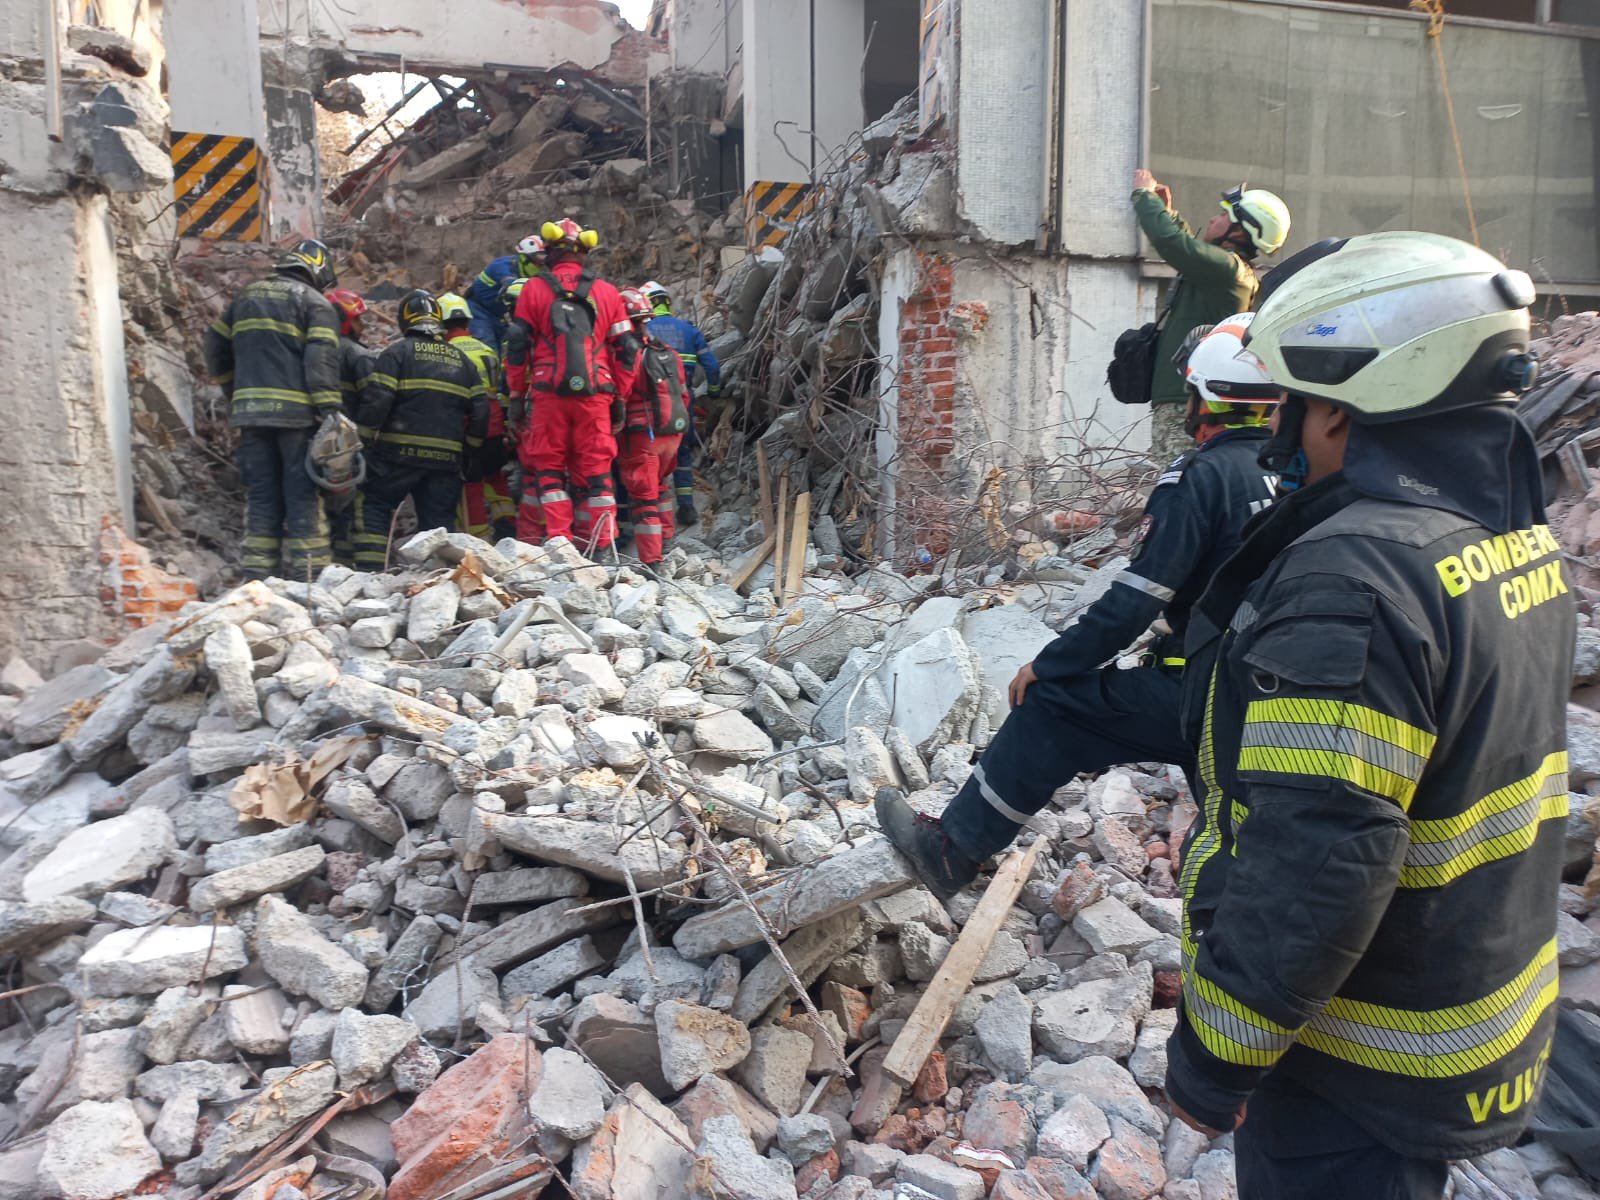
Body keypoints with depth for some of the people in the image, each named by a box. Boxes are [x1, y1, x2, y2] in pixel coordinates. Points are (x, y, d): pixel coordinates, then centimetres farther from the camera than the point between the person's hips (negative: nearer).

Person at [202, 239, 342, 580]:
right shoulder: (315, 302, 0)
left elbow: (214, 347, 22)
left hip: (249, 411, 5)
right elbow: (322, 361, -12)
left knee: (261, 495, 10)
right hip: (296, 412, -5)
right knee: (303, 495, -2)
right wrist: (330, 415, -16)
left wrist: (233, 392, 30)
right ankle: (307, 575, -4)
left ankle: (257, 576, 9)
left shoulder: (245, 296, 19)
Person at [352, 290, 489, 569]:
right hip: (446, 457, 4)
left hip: (400, 452, -4)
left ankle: (370, 570, -3)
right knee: (439, 519, 10)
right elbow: (480, 410, 9)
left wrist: (364, 439, -1)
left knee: (373, 507, 6)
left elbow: (377, 400, -9)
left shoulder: (398, 350, -1)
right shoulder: (461, 359, 14)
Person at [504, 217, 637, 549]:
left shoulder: (535, 289, 5)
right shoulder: (607, 292, 11)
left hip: (547, 395, -2)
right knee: (595, 470, 5)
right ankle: (601, 546, 2)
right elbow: (626, 350, 10)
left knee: (546, 468, 5)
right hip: (595, 396, 2)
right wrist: (620, 398, 16)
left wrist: (516, 396, 9)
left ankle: (558, 541, -2)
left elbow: (517, 346, 4)